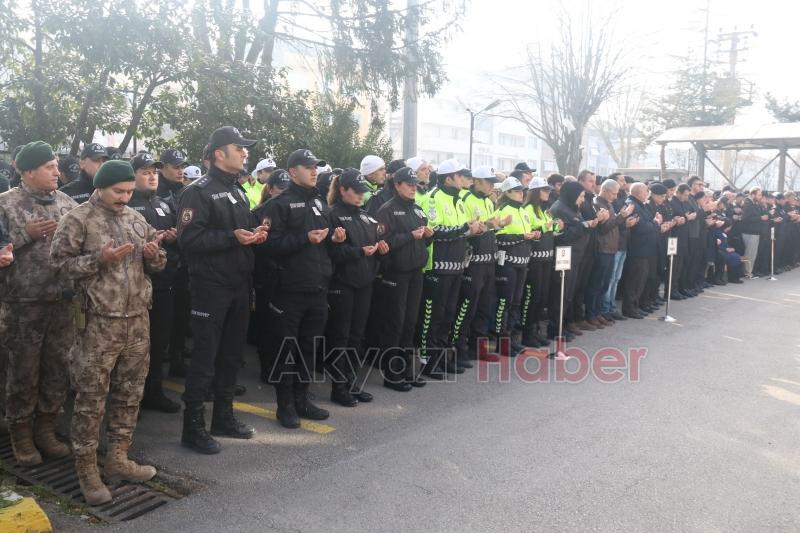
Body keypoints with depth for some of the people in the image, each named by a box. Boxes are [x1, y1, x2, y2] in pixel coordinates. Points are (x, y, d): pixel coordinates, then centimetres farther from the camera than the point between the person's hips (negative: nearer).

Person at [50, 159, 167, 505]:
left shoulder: (136, 219, 12)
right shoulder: (77, 220, -5)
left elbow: (157, 263, 17)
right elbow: (59, 262, -9)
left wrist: (154, 255, -6)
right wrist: (100, 259, -20)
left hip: (137, 320, 6)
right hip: (98, 323, -6)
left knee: (129, 393, 12)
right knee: (91, 398, 1)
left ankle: (117, 460, 26)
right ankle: (87, 470, 14)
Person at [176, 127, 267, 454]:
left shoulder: (238, 192, 17)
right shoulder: (199, 191, -10)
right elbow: (189, 239, -20)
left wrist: (256, 235, 4)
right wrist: (232, 237, -24)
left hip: (239, 286, 8)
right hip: (211, 287, -8)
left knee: (232, 356, 14)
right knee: (204, 359, -3)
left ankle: (224, 418, 27)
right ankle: (193, 429, 8)